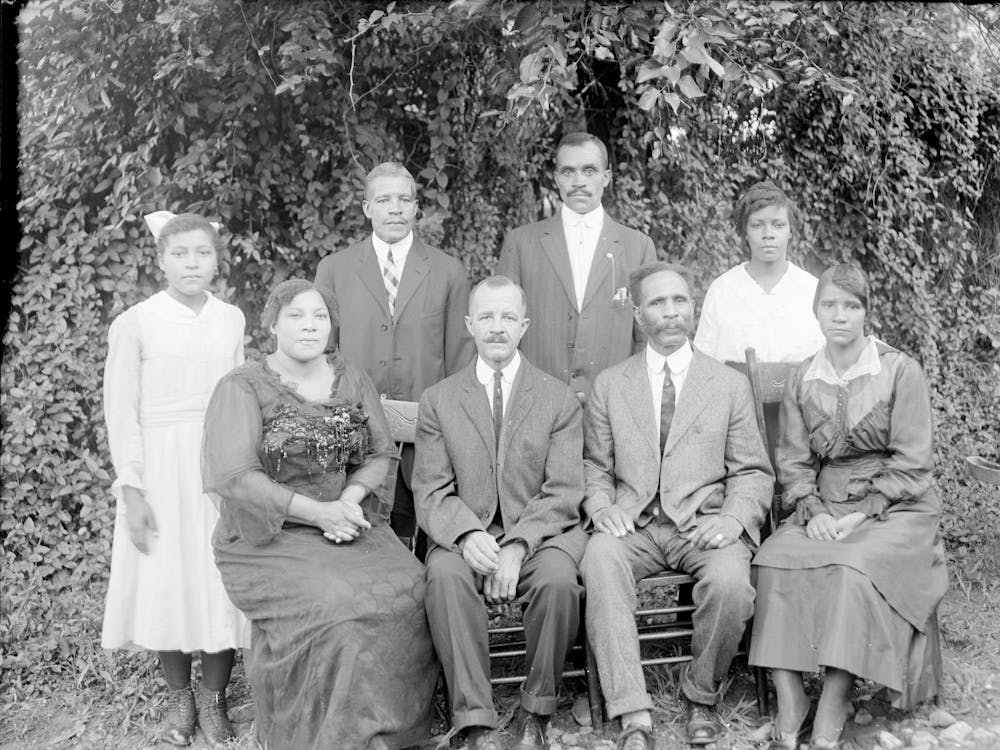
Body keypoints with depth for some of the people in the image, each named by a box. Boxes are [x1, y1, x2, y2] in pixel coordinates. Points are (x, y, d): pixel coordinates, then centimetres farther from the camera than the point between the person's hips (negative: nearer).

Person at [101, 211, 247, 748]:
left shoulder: (231, 319, 5)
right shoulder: (135, 323, -5)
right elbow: (121, 411, -4)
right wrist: (131, 488, -9)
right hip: (161, 467, -2)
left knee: (221, 582, 2)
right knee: (165, 582, 3)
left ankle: (213, 699, 20)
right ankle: (179, 698, 23)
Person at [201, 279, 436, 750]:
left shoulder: (353, 381, 12)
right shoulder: (242, 388, -3)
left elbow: (382, 454, 12)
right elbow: (233, 476, -12)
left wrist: (351, 496, -10)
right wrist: (317, 511, -18)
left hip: (349, 520, 4)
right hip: (269, 535, -4)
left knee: (408, 588, -22)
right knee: (333, 604, -30)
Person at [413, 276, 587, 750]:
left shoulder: (559, 399, 8)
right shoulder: (438, 401, 11)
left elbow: (562, 492, -1)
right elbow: (431, 492, 2)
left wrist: (517, 545, -18)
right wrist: (467, 535, -19)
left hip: (540, 533, 0)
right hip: (465, 536, 1)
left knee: (558, 580, -32)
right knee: (445, 577, -32)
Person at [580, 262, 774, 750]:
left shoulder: (730, 385, 13)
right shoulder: (609, 385, 15)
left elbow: (753, 472, 10)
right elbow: (594, 465, 14)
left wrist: (734, 517, -10)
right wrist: (600, 505, -7)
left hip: (704, 523, 0)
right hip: (633, 523, 1)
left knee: (730, 582, -32)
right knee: (599, 559, -33)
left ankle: (701, 695, -3)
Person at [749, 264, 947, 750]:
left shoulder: (901, 371, -2)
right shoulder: (802, 380, 10)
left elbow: (911, 462, -5)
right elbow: (793, 459, 8)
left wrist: (864, 513, -14)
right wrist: (812, 511, -10)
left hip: (895, 507, -3)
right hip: (824, 506, 4)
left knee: (853, 569, -33)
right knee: (774, 561, -26)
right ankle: (789, 706, -24)